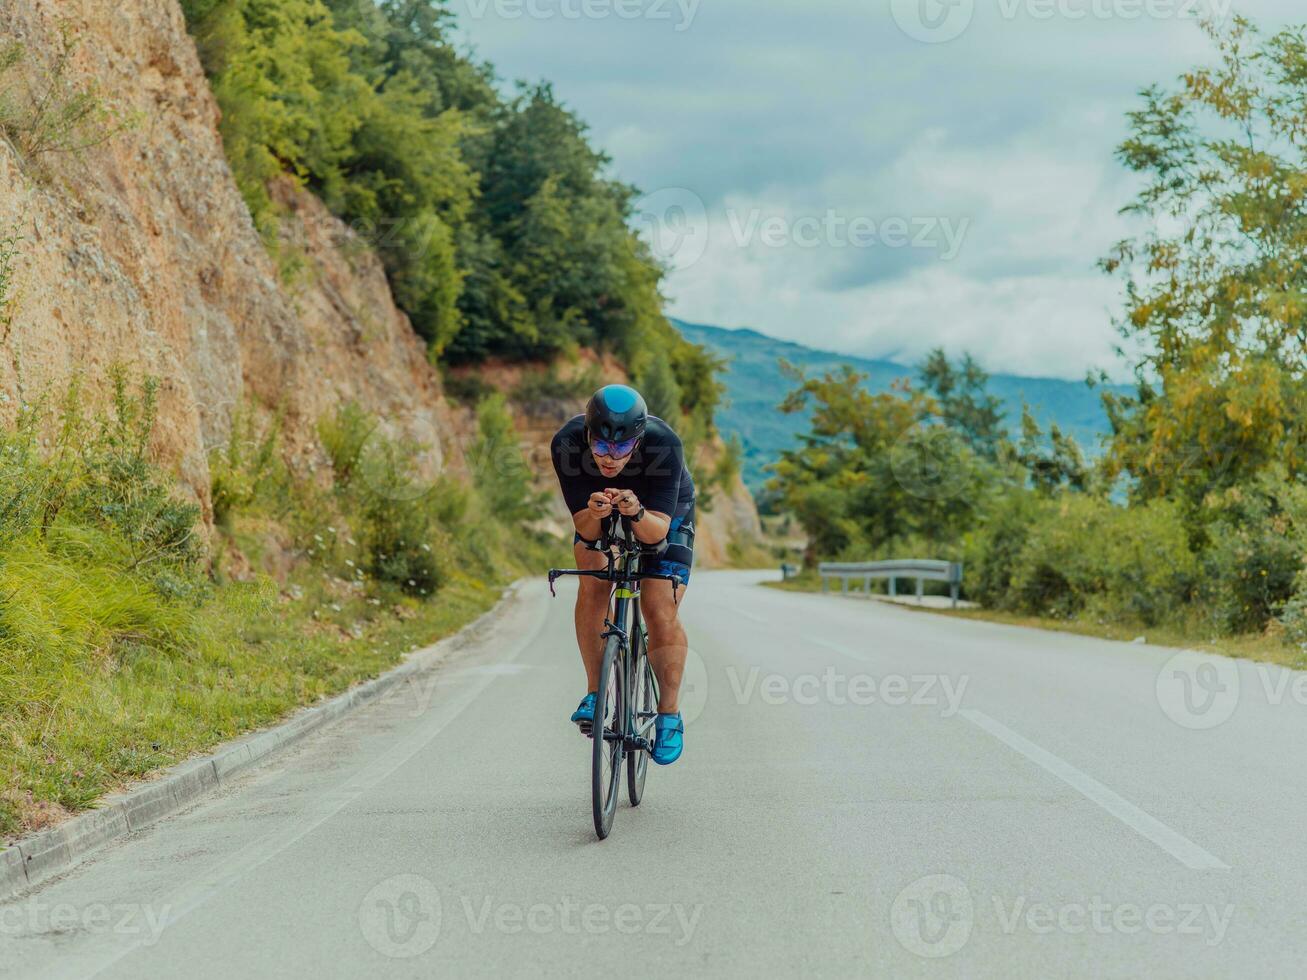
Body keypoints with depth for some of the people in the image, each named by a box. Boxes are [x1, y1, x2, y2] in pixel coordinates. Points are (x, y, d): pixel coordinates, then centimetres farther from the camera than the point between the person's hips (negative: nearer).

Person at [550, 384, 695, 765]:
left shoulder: (664, 445, -39)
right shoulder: (566, 444, -34)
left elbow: (657, 530, -40)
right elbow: (584, 529, -31)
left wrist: (637, 513, -61)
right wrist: (594, 514, -54)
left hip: (663, 514, -2)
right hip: (598, 520, 2)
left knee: (661, 614, -12)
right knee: (592, 587, -23)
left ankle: (669, 716, 4)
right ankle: (595, 693, -11)